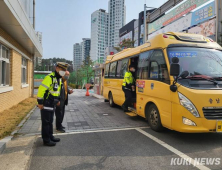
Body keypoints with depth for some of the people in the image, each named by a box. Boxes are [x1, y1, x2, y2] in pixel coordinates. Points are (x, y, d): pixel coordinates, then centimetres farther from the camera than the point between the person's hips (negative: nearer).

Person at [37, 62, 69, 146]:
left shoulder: (59, 79, 11)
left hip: (52, 104, 9)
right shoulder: (49, 78, -19)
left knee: (50, 121, 18)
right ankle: (46, 140, 12)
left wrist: (57, 100, 23)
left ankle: (50, 136, 31)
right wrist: (40, 102, -22)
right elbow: (41, 89, -23)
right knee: (46, 122, 1)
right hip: (46, 104, -9)